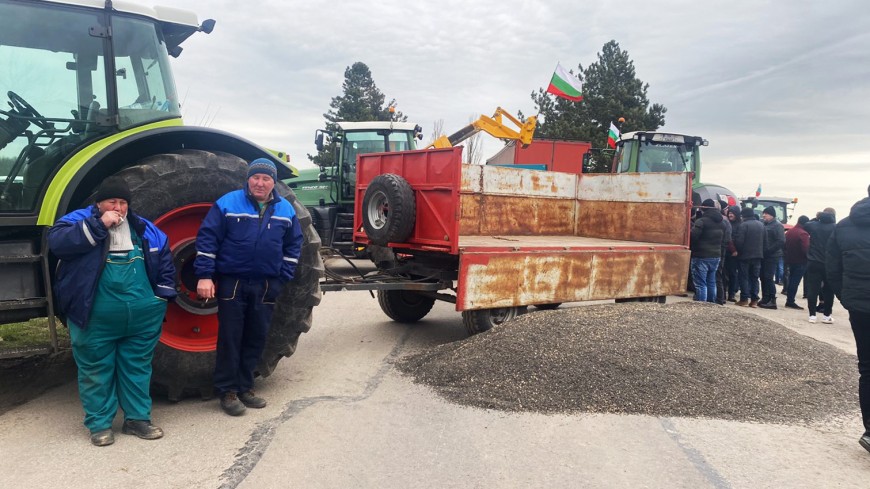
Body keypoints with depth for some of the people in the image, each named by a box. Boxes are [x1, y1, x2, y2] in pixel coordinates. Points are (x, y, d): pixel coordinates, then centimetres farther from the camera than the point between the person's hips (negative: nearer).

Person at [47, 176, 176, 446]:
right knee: (96, 369, 6)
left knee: (137, 367, 12)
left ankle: (137, 418, 24)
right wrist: (99, 226, -20)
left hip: (142, 317, 4)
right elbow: (57, 241, -19)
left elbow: (164, 260, 17)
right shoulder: (80, 219, 0)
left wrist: (163, 295, 9)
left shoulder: (144, 228, 12)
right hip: (96, 318, -3)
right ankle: (100, 423, 20)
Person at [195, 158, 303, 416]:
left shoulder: (285, 210, 4)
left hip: (266, 286, 4)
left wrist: (282, 278, 4)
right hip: (232, 282, -3)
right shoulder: (227, 203, -6)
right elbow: (207, 239, -6)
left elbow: (293, 245, 11)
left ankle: (245, 387, 25)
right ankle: (227, 390, 15)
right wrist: (205, 276, -12)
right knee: (230, 338, 2)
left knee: (256, 338, 11)